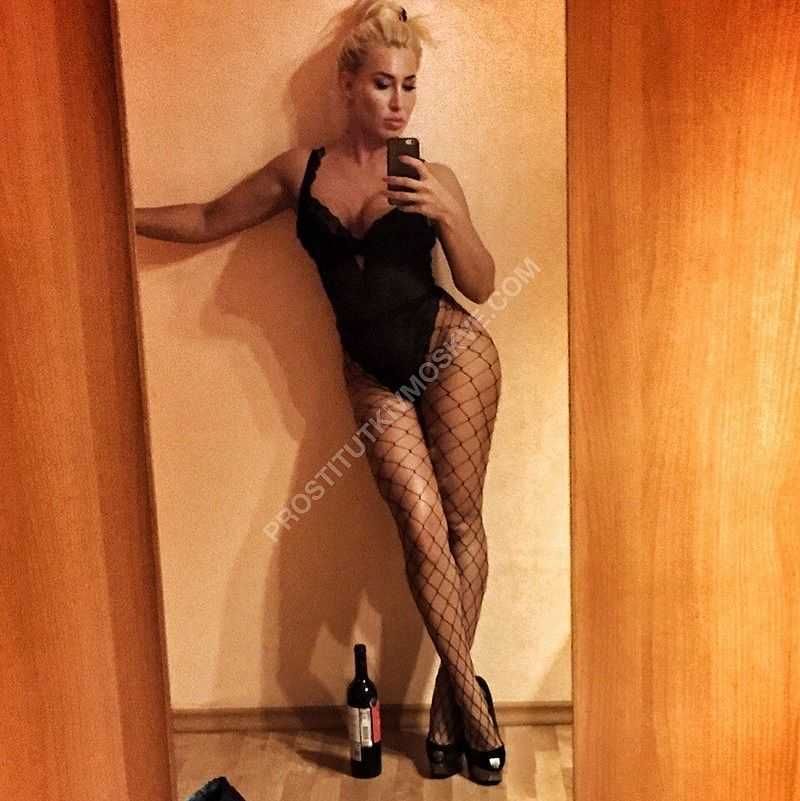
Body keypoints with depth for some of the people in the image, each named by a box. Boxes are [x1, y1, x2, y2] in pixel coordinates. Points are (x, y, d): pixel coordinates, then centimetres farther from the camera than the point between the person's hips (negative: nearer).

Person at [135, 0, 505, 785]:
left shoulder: (431, 177, 0)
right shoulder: (301, 170, 4)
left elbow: (481, 285, -1)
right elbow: (208, 221, 13)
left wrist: (447, 214, -16)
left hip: (450, 352, 0)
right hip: (373, 376, 1)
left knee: (461, 521, 1)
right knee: (422, 524, -8)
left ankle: (449, 694, 18)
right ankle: (471, 699, 8)